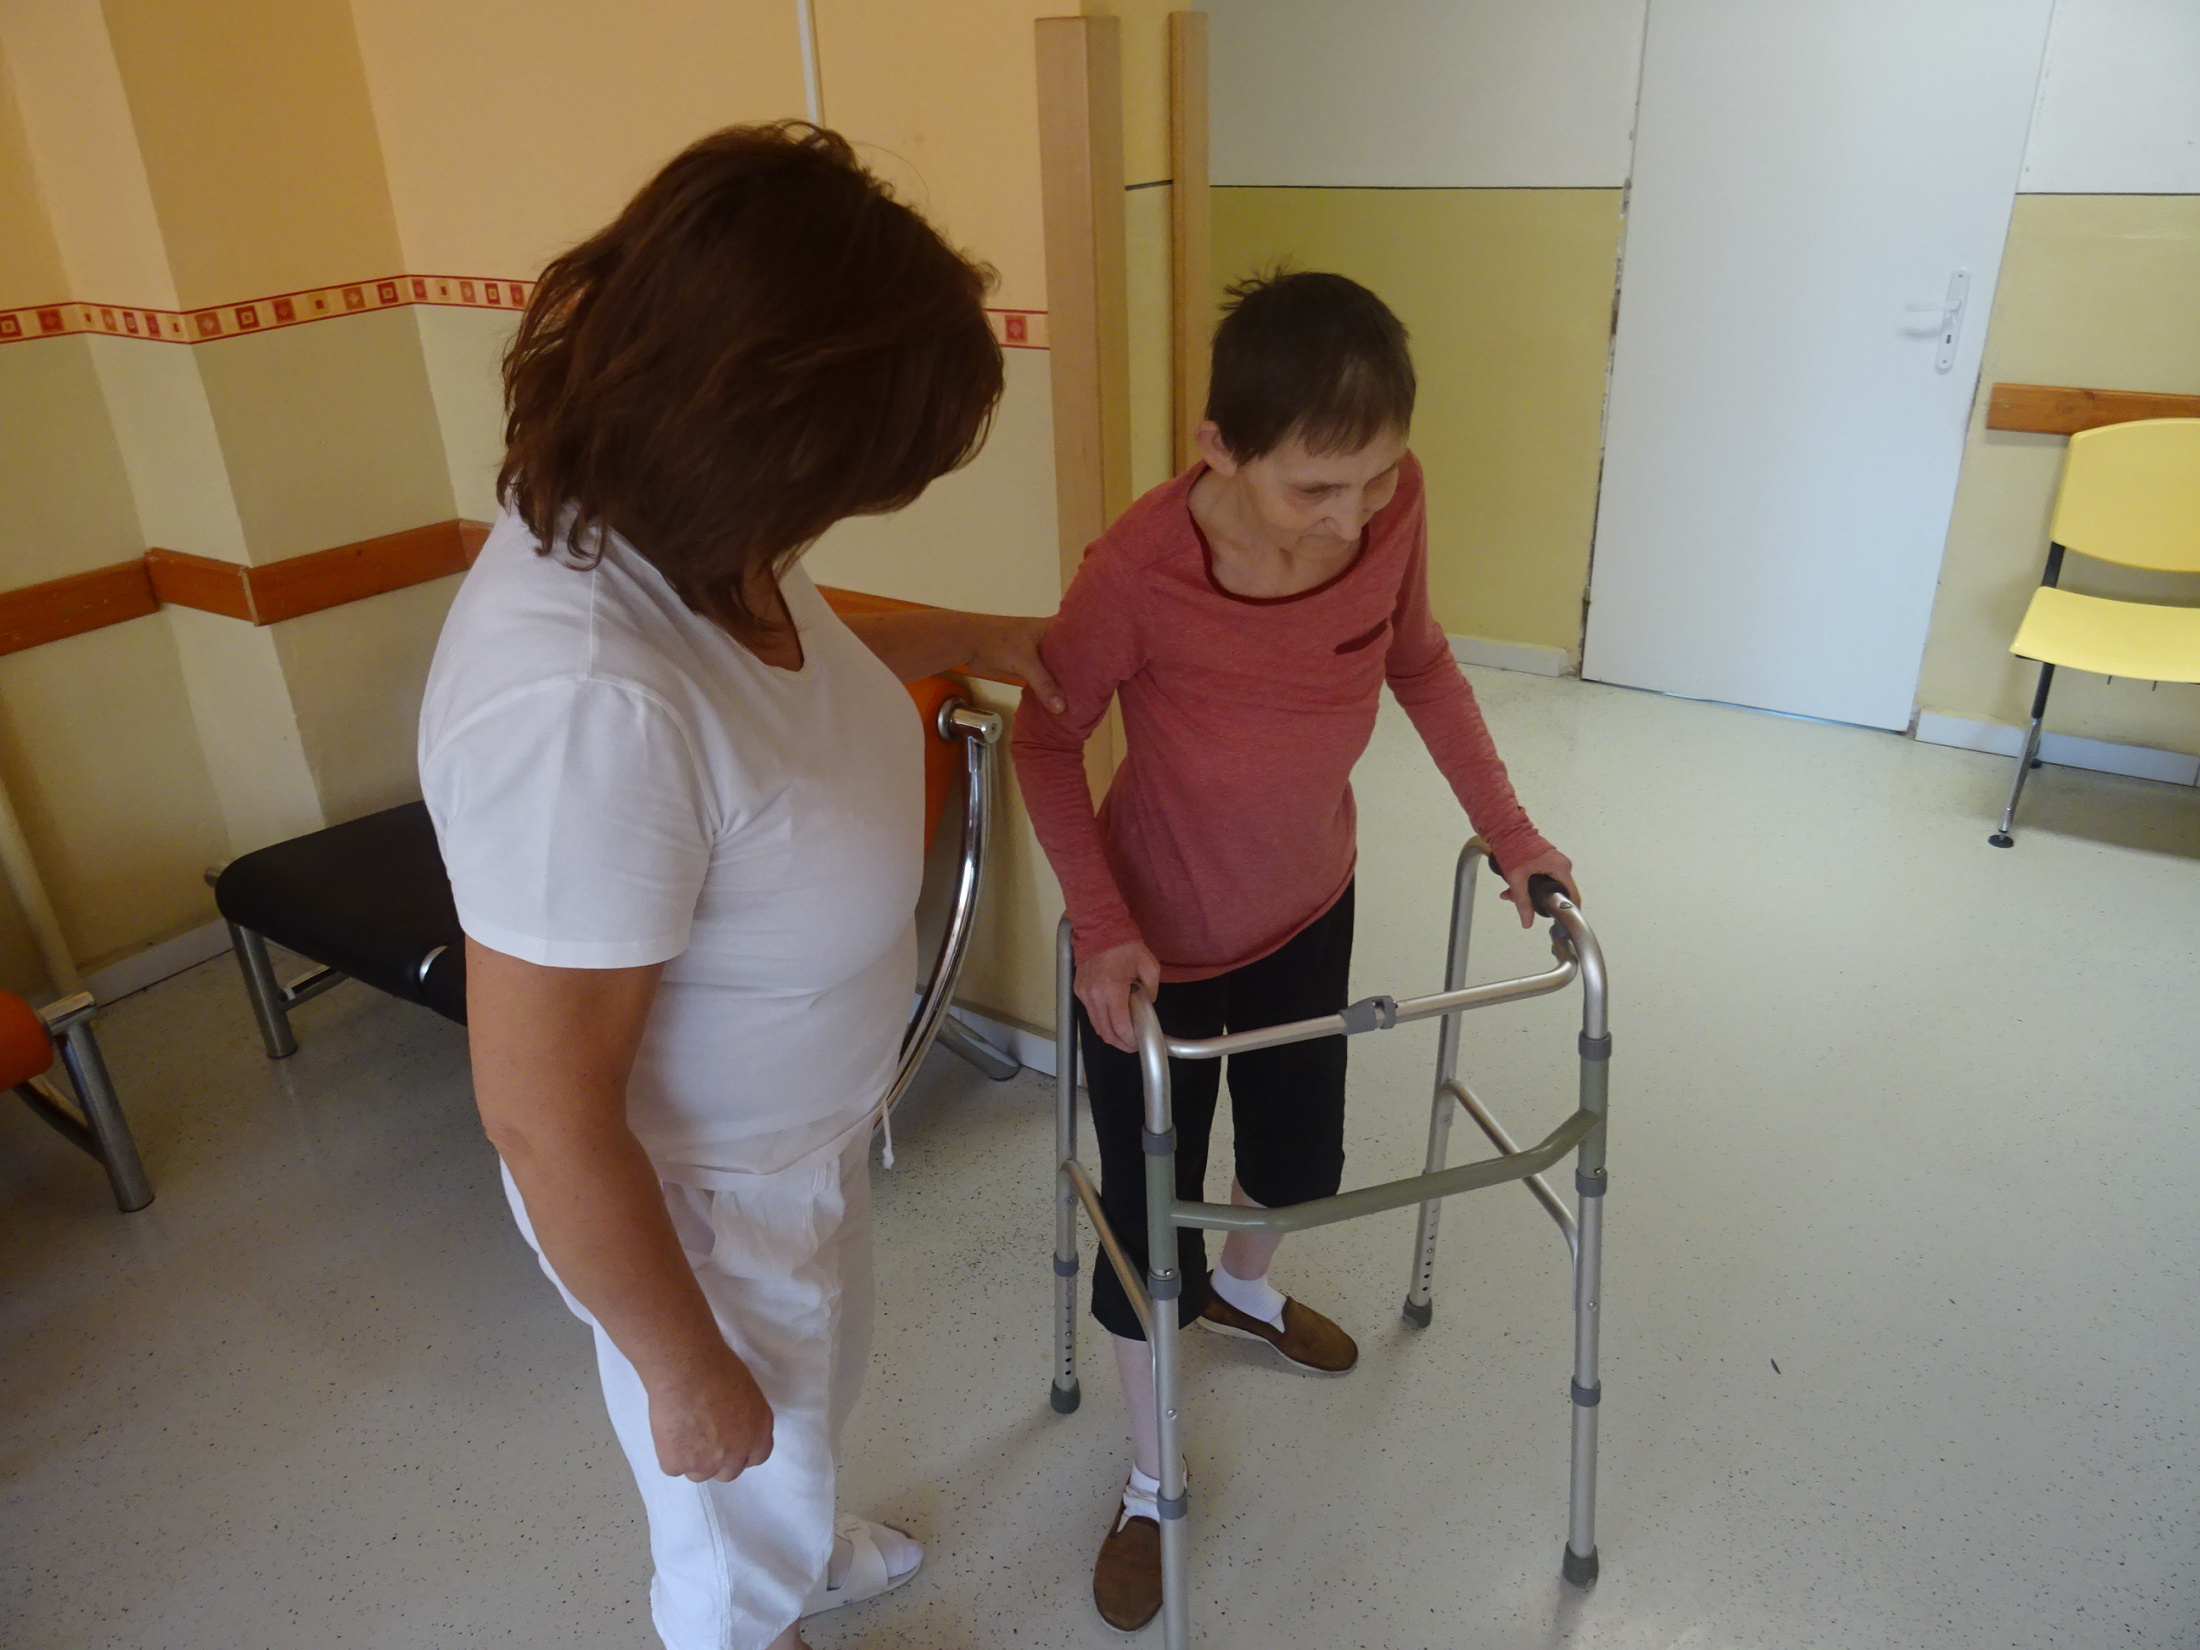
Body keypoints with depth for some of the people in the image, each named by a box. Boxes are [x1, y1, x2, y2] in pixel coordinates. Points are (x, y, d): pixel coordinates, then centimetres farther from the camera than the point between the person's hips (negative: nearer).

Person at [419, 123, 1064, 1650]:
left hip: (807, 1127, 9)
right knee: (741, 1489, 24)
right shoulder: (582, 704, -41)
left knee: (818, 1391, 36)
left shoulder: (694, 534, -14)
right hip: (692, 1201, -8)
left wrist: (968, 636, 12)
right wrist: (684, 1370, -18)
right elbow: (543, 1115, -31)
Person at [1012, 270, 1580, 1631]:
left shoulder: (1394, 504, -20)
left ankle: (1242, 1286, 63)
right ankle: (1151, 1485, 39)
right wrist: (1100, 924, -26)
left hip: (1310, 905, 5)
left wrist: (1505, 824, -2)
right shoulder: (1141, 566, -34)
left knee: (1303, 1160, 26)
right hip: (1159, 943, -4)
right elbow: (1048, 739, -17)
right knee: (1149, 1217, 10)